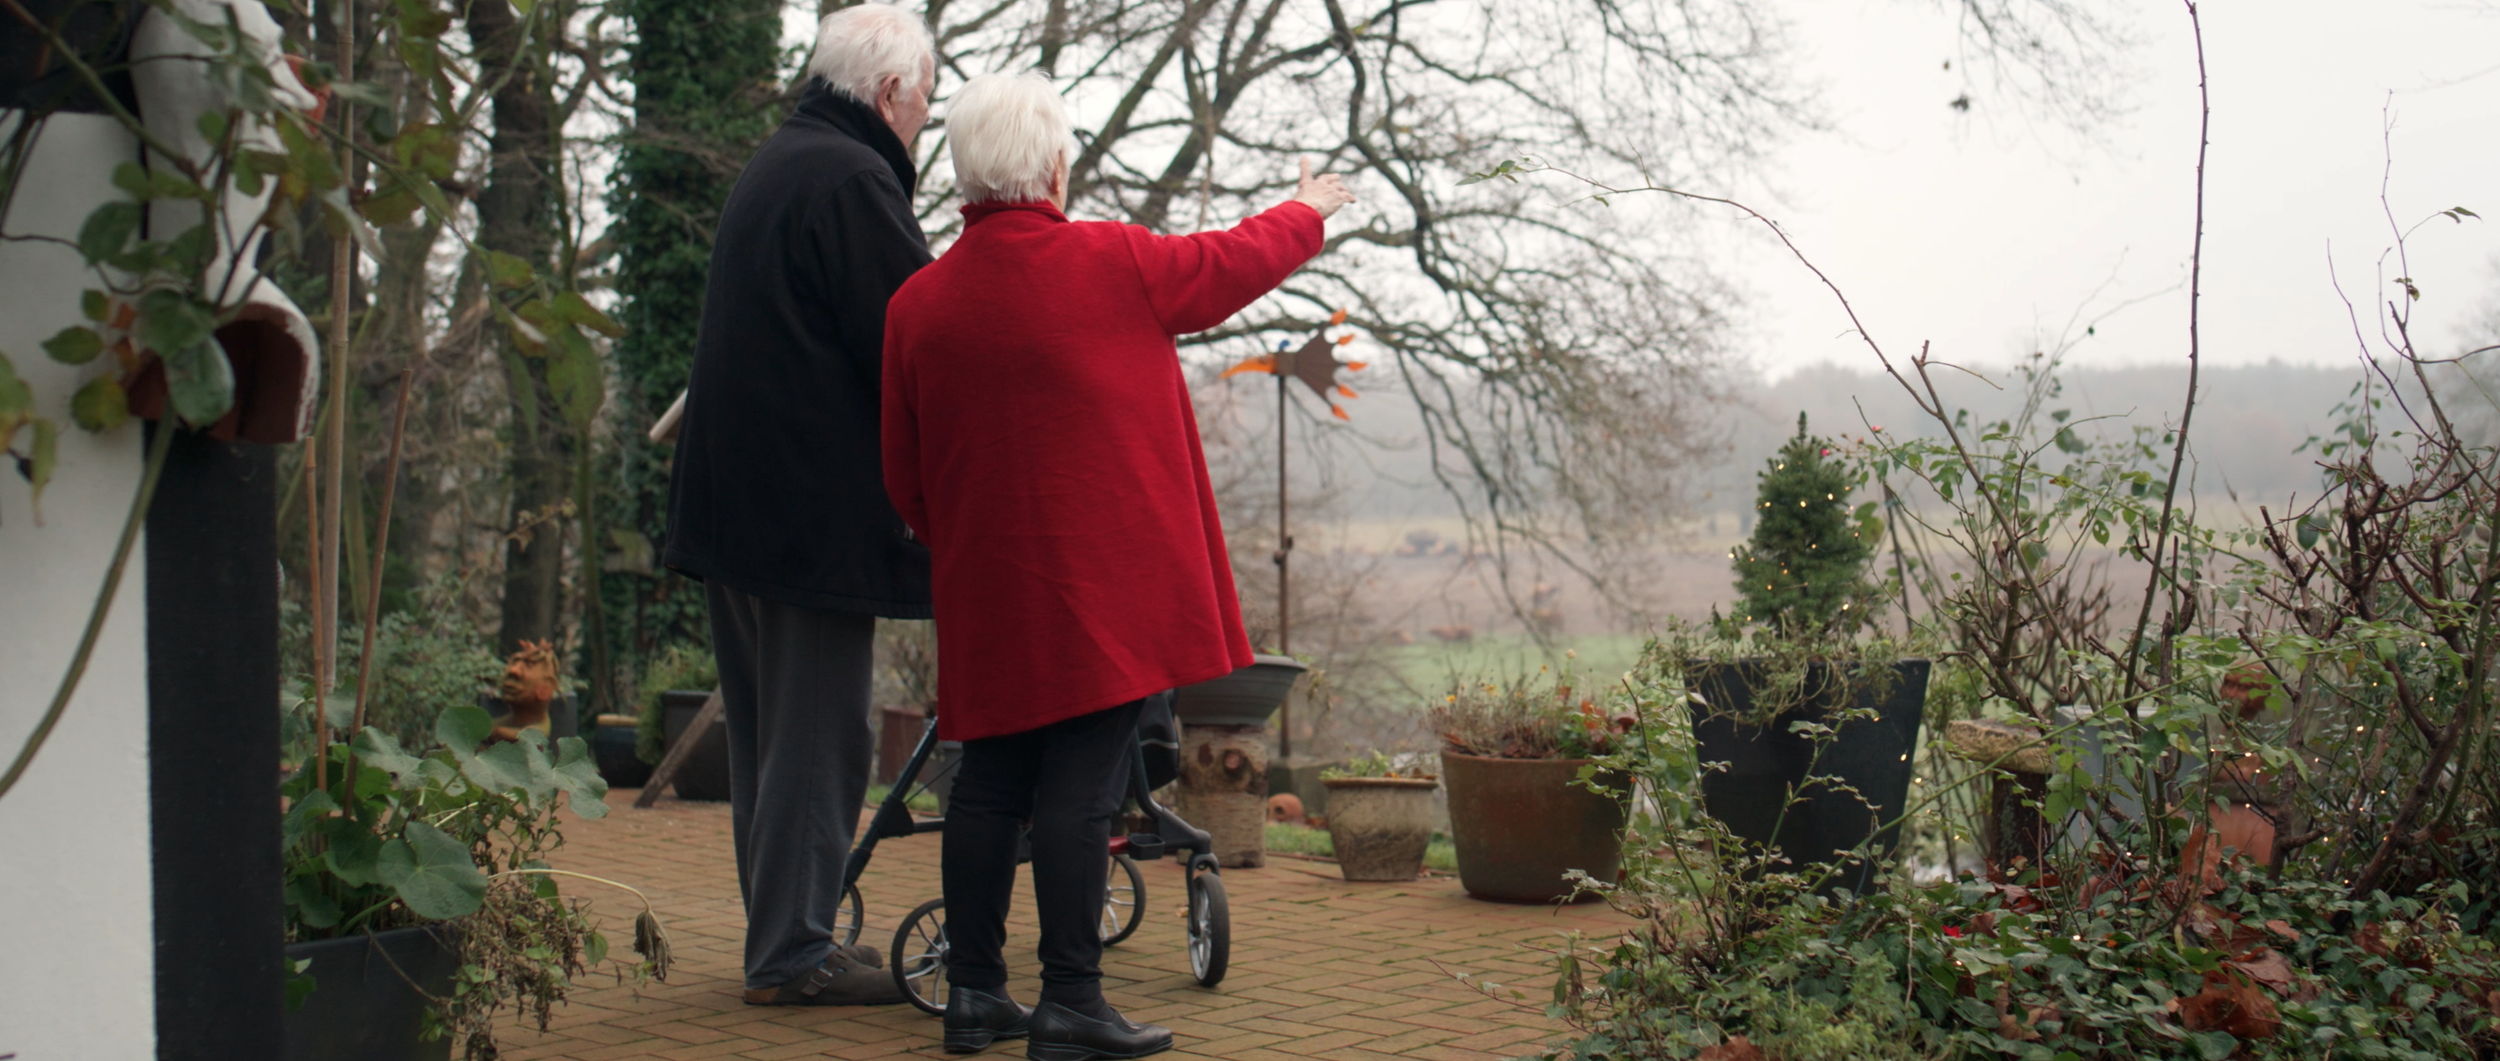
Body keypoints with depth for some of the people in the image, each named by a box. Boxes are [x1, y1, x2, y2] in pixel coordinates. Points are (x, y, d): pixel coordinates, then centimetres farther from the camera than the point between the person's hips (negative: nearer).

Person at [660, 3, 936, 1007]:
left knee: (768, 729, 16)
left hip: (736, 501, 10)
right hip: (814, 506, -10)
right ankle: (792, 952, 2)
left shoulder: (775, 164, 17)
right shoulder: (853, 180, -15)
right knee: (816, 734, -3)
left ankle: (780, 933, 25)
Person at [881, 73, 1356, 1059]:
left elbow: (903, 478, 9)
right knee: (1079, 790, -4)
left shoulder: (917, 303, 3)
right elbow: (1234, 261, 11)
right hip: (1104, 581, -5)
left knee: (990, 782, 12)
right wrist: (1309, 210, 31)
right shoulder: (1116, 262, -7)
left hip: (985, 590, 5)